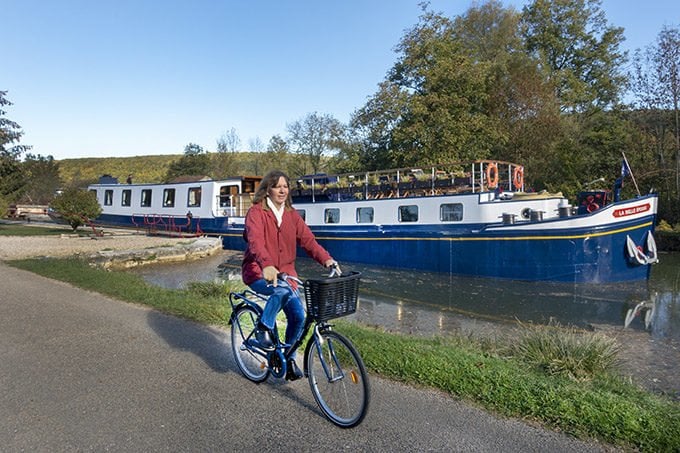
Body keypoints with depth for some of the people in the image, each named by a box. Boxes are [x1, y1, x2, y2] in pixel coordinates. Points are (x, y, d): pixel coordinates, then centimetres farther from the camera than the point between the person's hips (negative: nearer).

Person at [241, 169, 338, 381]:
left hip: (285, 272, 5)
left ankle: (289, 358, 16)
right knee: (283, 290, -36)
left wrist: (326, 259, -20)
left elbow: (308, 239, -3)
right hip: (258, 272, -5)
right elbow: (255, 240, -27)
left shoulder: (292, 215, 8)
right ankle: (263, 330, -12)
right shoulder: (256, 212, -9)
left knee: (298, 316, -7)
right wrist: (267, 265, -46)